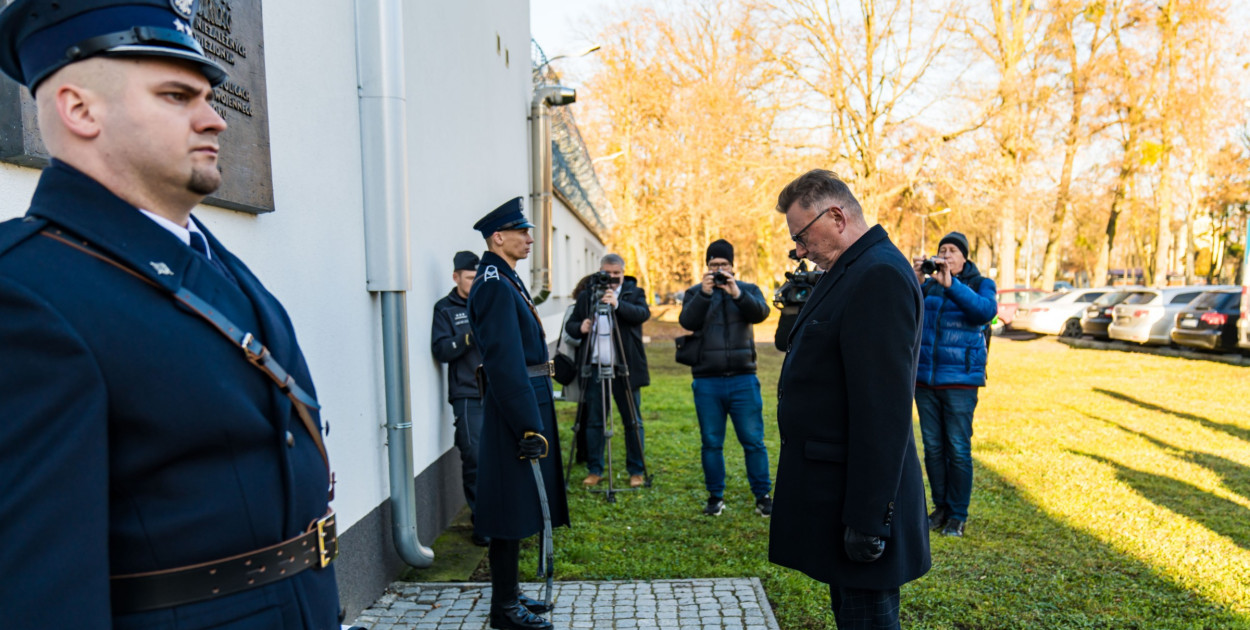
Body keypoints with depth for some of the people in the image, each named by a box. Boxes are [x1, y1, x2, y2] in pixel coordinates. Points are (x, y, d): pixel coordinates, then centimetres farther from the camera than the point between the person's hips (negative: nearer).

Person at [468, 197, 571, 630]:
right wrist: (529, 427, -23)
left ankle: (508, 593, 30)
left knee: (518, 509, 17)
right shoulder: (495, 285, -16)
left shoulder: (505, 280, 15)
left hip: (524, 405, 10)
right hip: (516, 410, -10)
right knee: (512, 511, 0)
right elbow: (505, 363, -23)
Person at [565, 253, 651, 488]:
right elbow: (570, 325, 11)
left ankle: (636, 471, 15)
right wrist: (580, 328, -11)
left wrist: (618, 304, -30)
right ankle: (594, 470, 18)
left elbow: (643, 313, -15)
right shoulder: (586, 296, 11)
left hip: (625, 368, -2)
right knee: (593, 422, 7)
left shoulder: (634, 293, 5)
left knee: (633, 422, 4)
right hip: (595, 368, 2)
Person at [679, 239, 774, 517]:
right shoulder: (695, 293, 9)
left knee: (753, 441, 2)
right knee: (711, 442, 8)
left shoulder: (748, 290, 9)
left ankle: (763, 495, 14)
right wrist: (704, 294, -20)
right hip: (707, 382, 1)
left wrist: (737, 294, -24)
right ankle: (715, 496, 21)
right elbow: (686, 321, -9)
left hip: (743, 379, 0)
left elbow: (760, 313, -11)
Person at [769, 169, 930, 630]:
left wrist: (867, 519, -24)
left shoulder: (880, 275, -20)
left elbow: (884, 410, -25)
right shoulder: (848, 272, 13)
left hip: (857, 496, -10)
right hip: (833, 484, 10)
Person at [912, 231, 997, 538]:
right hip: (925, 378, 3)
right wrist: (915, 282, -17)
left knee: (959, 450, -1)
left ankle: (958, 515, 13)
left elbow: (986, 310, -17)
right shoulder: (928, 285, 11)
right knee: (932, 448, 9)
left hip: (960, 381, -3)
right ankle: (941, 507, 23)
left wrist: (951, 284, -25)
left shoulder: (981, 284, 4)